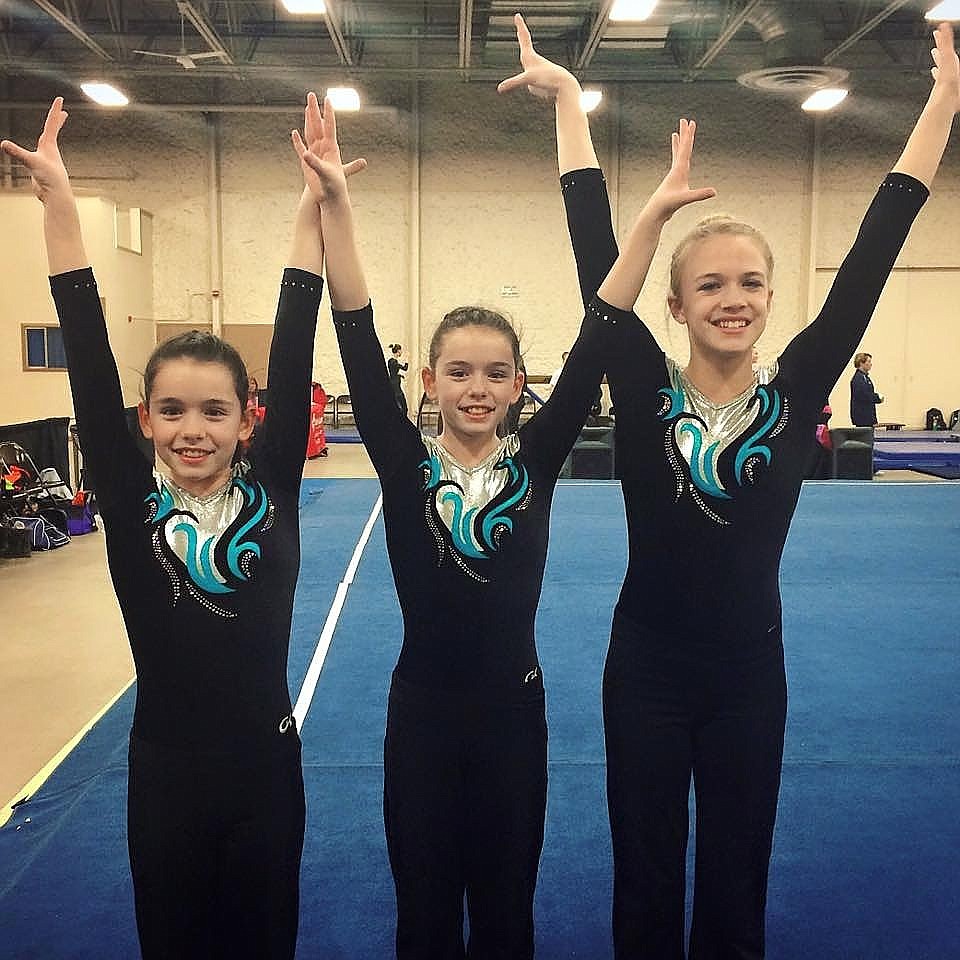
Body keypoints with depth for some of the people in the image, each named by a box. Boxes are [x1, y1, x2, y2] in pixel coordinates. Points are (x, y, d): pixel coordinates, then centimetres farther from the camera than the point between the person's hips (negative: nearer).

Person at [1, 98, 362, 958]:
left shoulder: (271, 495, -8)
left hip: (265, 763, 0)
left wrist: (316, 207, -15)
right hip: (165, 768, 0)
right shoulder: (132, 505, -8)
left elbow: (292, 354, -13)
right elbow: (89, 359, -13)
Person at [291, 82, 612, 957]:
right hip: (422, 711, 0)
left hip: (513, 709, 1)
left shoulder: (535, 462, -7)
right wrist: (333, 203, -28)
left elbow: (597, 342, -15)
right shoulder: (406, 465, -7)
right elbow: (358, 341, -17)